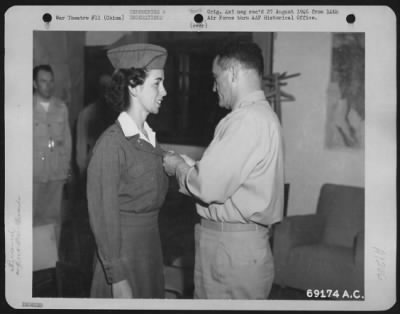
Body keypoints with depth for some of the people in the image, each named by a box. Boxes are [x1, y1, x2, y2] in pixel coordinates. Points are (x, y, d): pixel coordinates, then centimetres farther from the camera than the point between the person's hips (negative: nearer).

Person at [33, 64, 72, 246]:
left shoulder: (61, 107, 8)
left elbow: (67, 139, 11)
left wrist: (66, 166, 9)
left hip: (57, 172, 3)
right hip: (34, 173, -3)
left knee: (54, 216, 8)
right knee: (34, 217, 1)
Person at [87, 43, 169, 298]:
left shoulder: (149, 137, 4)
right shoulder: (112, 143, -17)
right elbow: (103, 213, -17)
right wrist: (118, 278, -18)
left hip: (152, 241, 7)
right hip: (123, 246, -7)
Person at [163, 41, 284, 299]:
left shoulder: (248, 120, -19)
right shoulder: (261, 114, 14)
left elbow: (210, 186, -22)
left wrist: (179, 167, -4)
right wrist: (187, 163, 12)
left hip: (232, 247, -10)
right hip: (240, 240, 10)